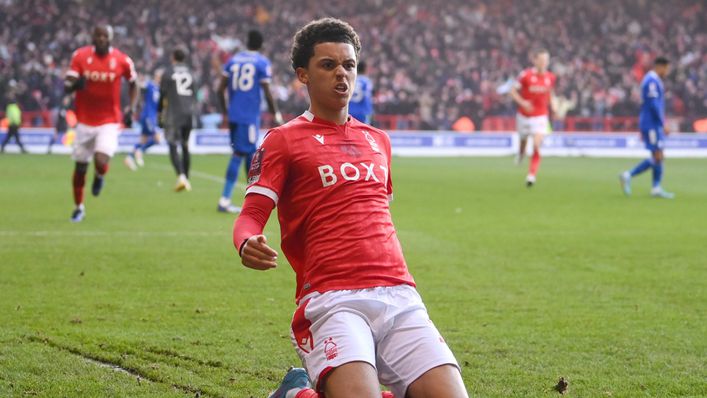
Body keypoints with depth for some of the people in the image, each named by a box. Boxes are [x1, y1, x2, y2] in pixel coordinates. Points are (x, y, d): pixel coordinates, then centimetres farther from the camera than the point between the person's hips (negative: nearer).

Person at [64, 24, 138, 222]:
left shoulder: (122, 61, -8)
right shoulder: (80, 56, -6)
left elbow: (133, 85, 10)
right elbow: (66, 87, -8)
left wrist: (131, 108, -2)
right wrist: (75, 84, -31)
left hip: (109, 122, -2)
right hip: (85, 121, 2)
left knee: (101, 162, -21)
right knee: (80, 166, 10)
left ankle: (100, 176, 18)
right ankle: (79, 207, 33)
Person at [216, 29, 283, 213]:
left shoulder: (233, 60, 10)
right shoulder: (262, 63, -4)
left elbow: (221, 89, 9)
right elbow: (267, 93, -6)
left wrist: (225, 112, 21)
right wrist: (276, 115, 6)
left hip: (233, 114, 6)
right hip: (250, 115, -6)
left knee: (249, 152, 17)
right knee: (239, 154, -5)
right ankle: (224, 200, -11)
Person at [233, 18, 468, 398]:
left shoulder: (378, 140, 23)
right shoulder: (283, 140, 6)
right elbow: (251, 215, -3)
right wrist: (247, 245, -26)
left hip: (399, 295, 5)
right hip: (333, 299, -5)